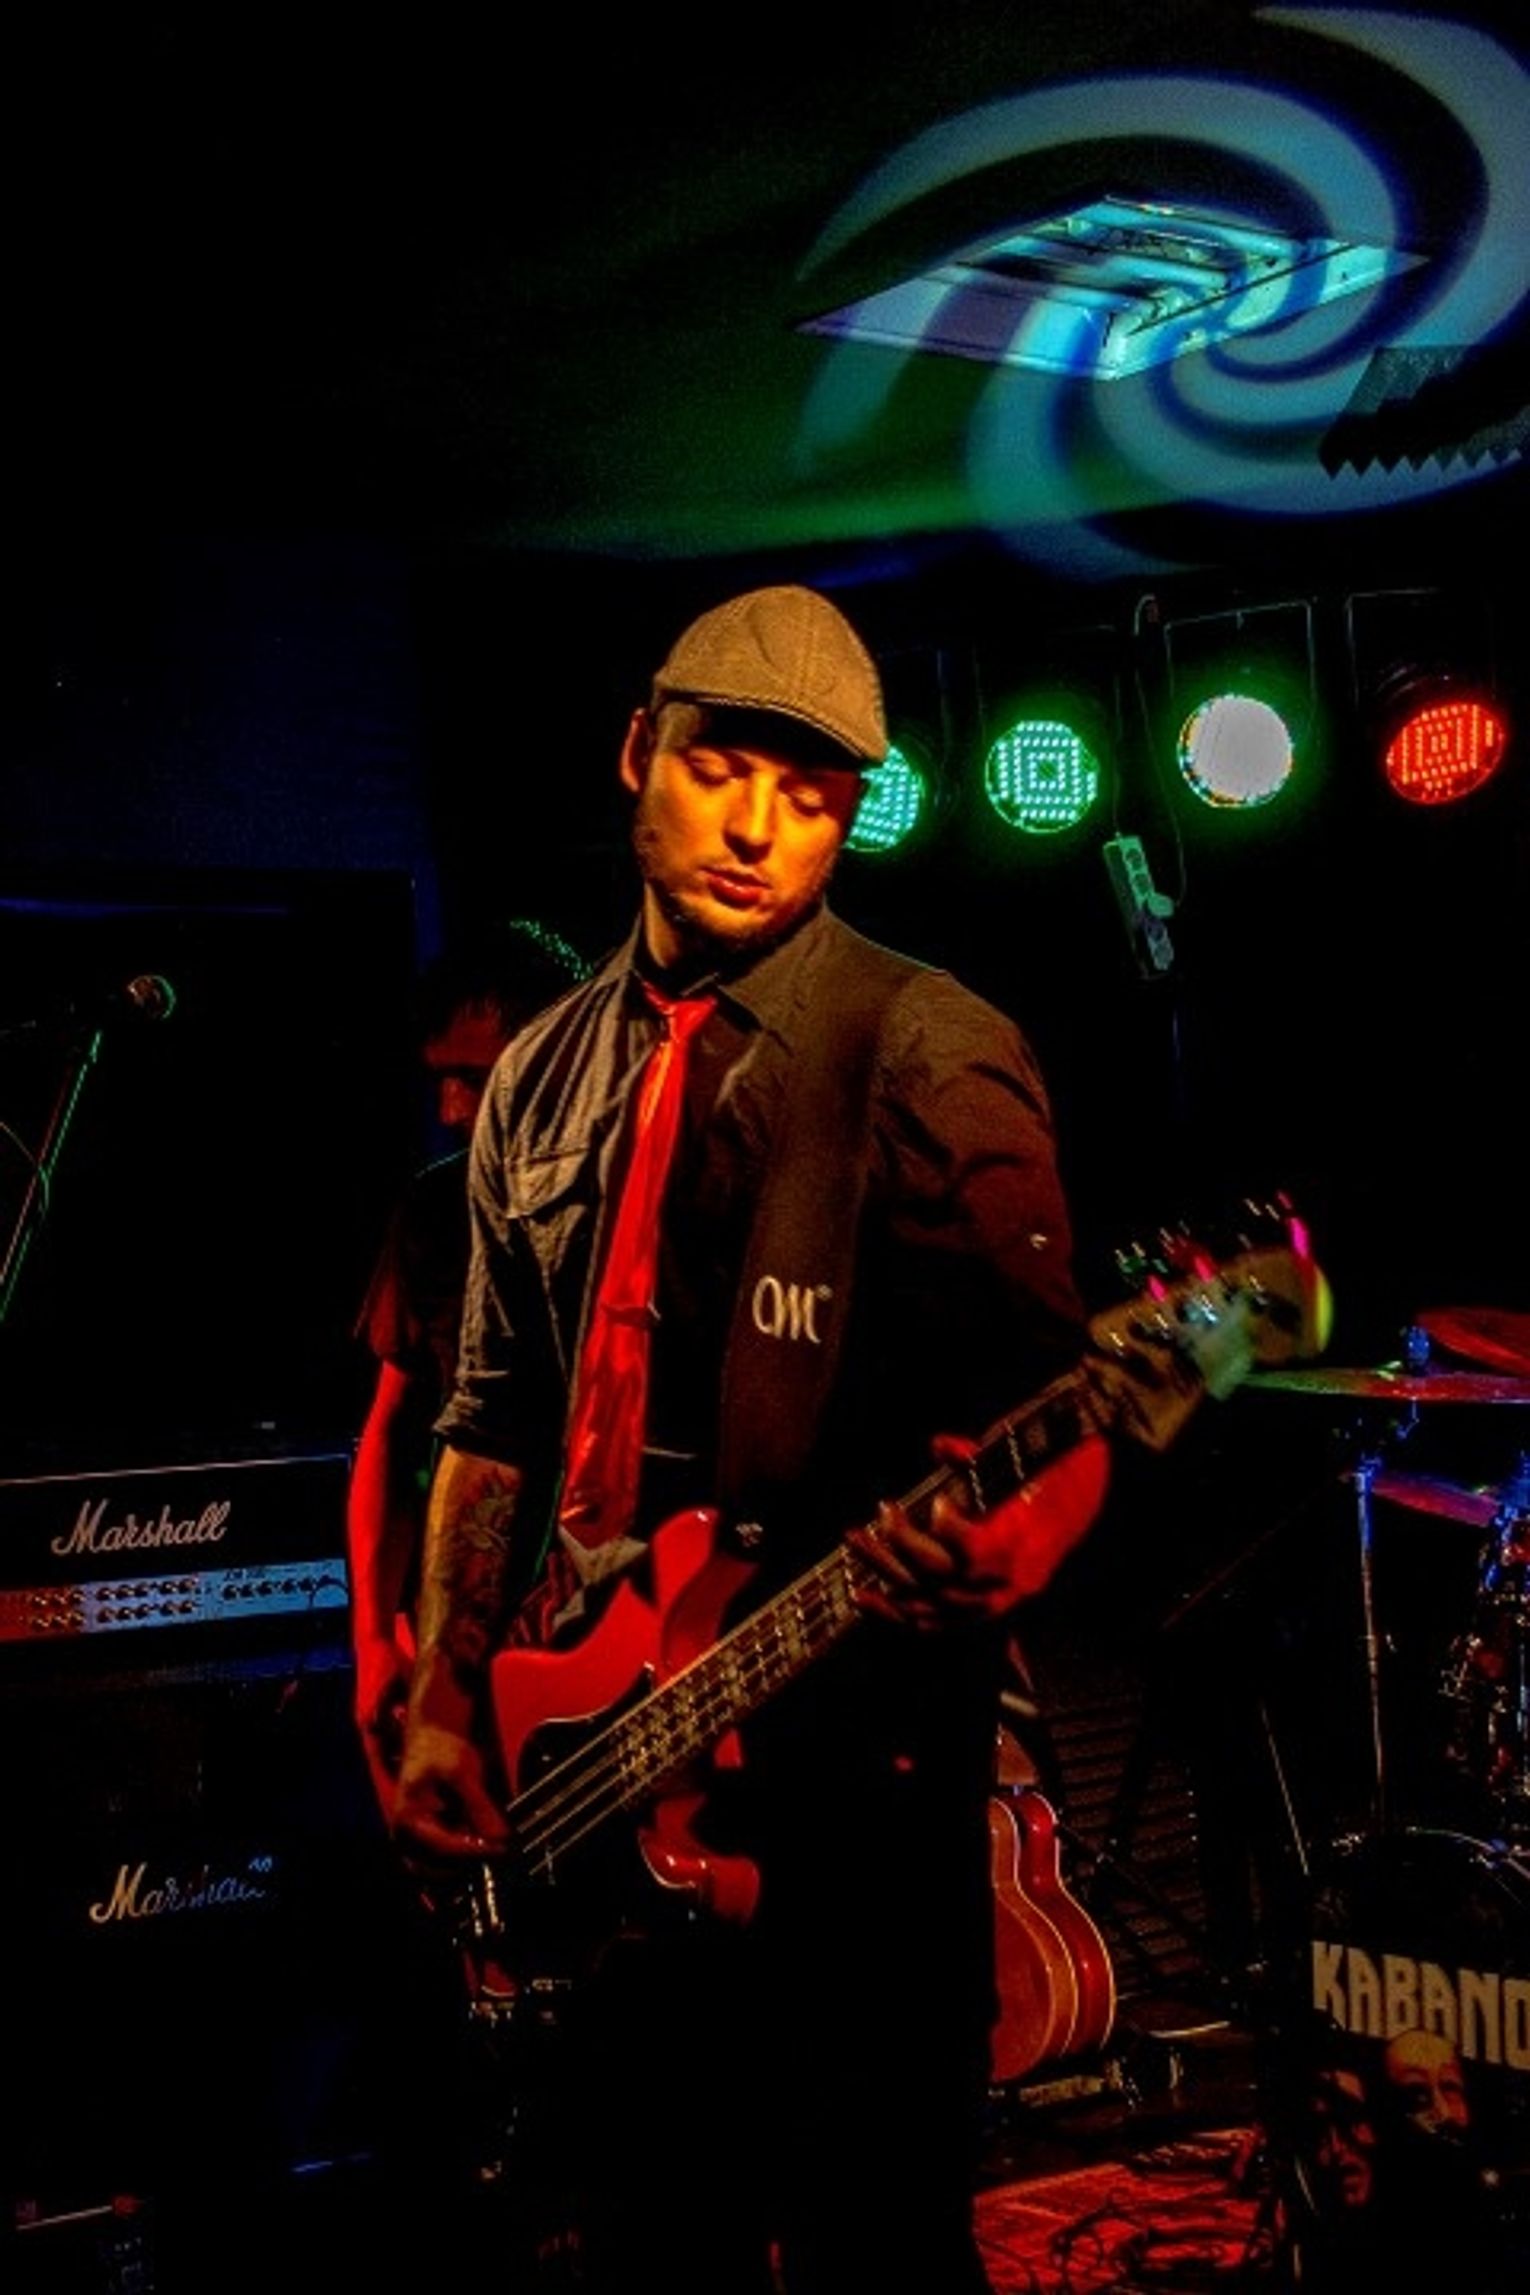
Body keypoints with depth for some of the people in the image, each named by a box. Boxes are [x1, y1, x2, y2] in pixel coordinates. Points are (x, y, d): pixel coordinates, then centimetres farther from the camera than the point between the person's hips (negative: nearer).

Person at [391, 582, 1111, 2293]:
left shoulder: (928, 1058, -8)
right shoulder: (546, 1078, 12)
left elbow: (1059, 1417, -11)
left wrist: (989, 1552, -33)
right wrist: (444, 1702, 10)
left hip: (850, 1778, -6)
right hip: (579, 1783, 6)